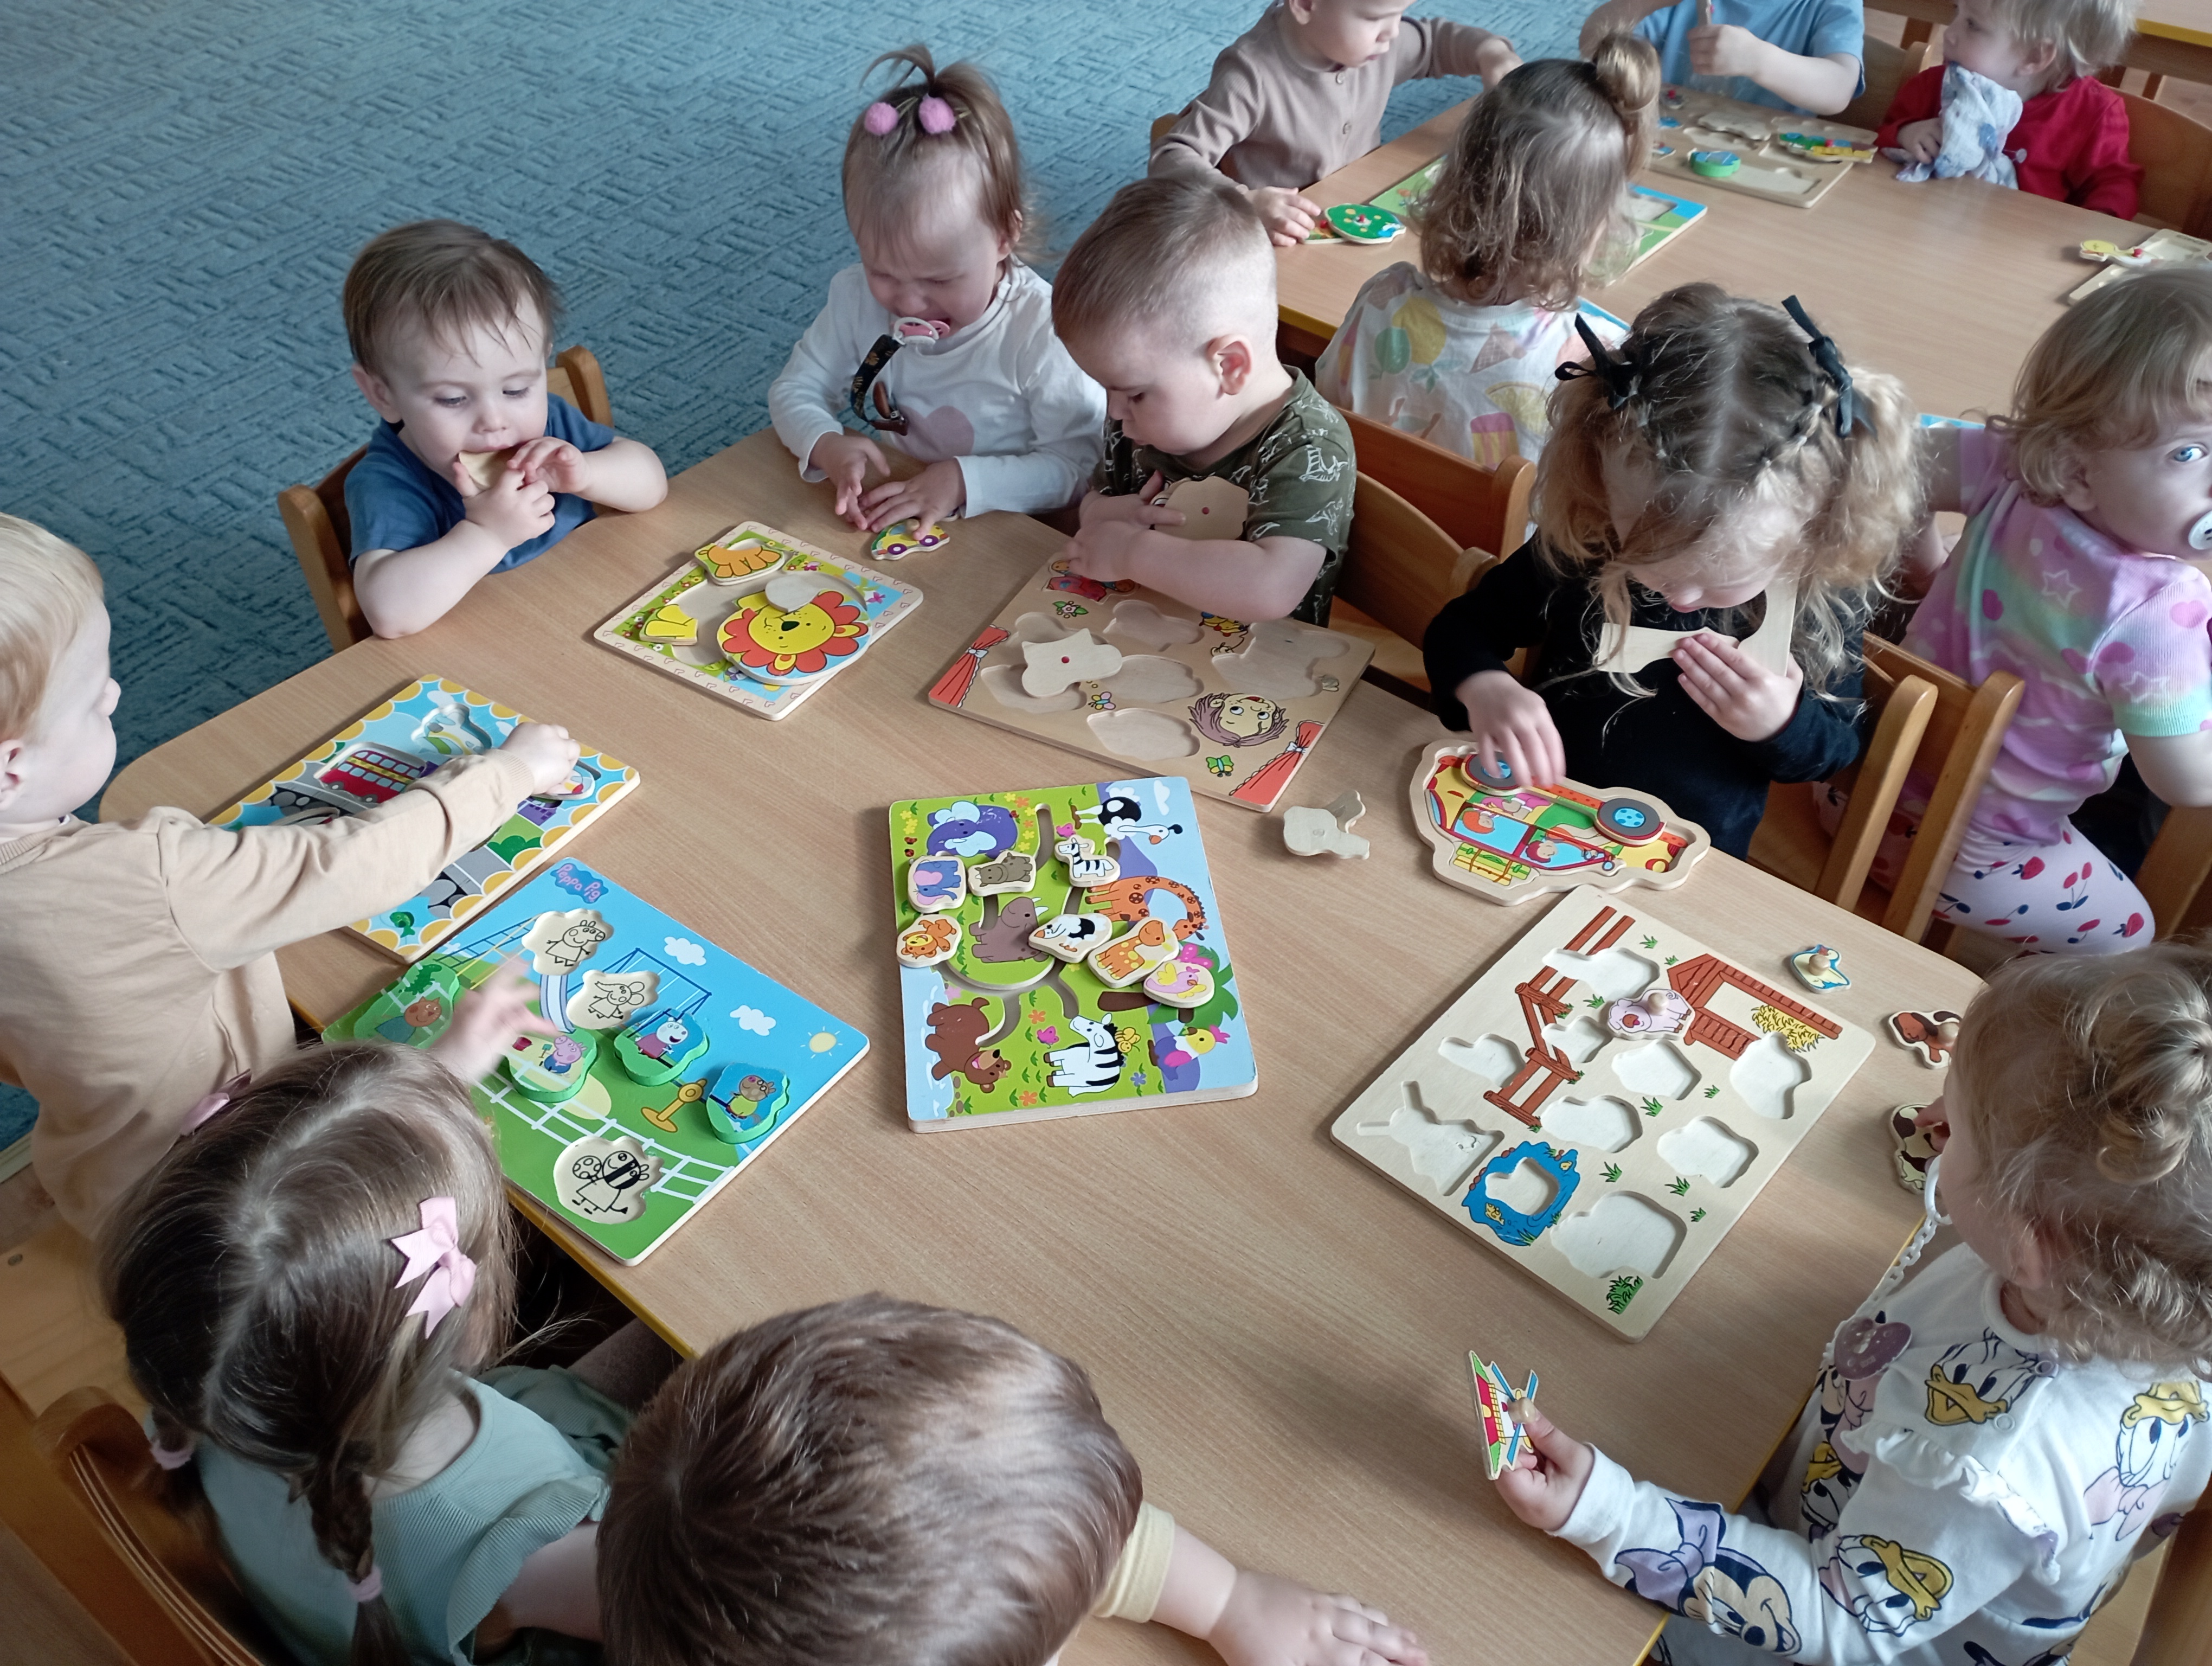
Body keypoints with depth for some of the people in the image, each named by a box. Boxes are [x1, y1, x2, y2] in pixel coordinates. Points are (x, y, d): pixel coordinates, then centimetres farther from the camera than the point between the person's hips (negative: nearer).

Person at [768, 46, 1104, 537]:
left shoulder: (1041, 331, -18)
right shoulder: (856, 296, -3)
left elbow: (1081, 464, -16)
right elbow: (794, 390, 6)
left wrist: (965, 480, -27)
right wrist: (826, 446, -17)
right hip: (867, 515, 4)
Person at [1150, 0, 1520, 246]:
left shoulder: (1370, 39, -2)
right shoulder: (1253, 77, -24)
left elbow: (1434, 41, 20)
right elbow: (1171, 158, -26)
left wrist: (1492, 54, 0)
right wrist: (1245, 204, -42)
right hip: (1281, 247, -6)